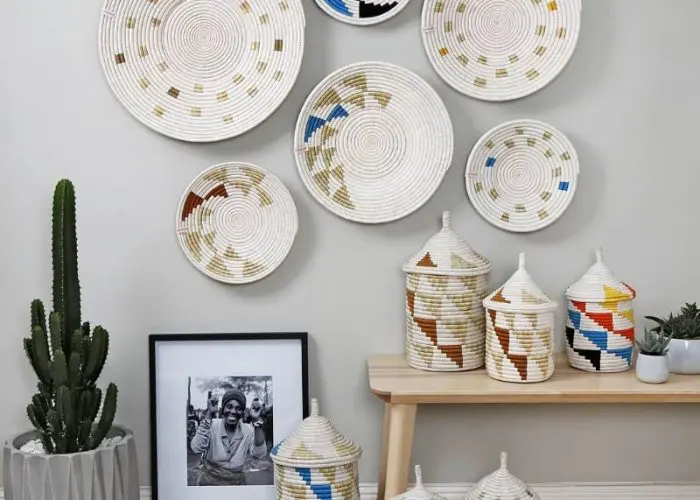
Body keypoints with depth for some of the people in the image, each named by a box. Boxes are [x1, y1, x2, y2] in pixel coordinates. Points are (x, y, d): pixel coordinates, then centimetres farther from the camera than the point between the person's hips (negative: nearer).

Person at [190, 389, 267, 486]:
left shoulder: (248, 430, -5)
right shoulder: (212, 425, -11)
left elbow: (259, 454, -20)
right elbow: (197, 448, -27)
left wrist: (257, 420, -24)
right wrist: (209, 415, -30)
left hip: (236, 481, 2)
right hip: (210, 481, -2)